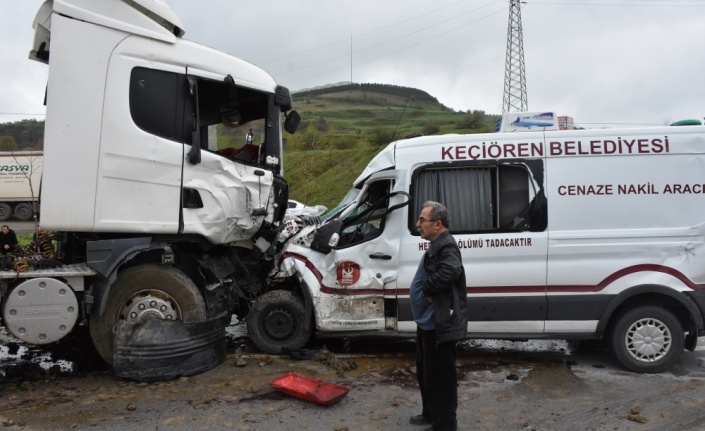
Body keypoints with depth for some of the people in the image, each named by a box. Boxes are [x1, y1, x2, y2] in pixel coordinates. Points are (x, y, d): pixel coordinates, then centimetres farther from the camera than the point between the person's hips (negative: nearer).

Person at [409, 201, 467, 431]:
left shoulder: (446, 246, -19)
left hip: (439, 323, -11)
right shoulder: (437, 245, 14)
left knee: (440, 375, 1)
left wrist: (427, 288, -24)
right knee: (425, 371, 23)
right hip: (428, 321, 11)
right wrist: (428, 290, 1)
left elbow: (451, 271, -38)